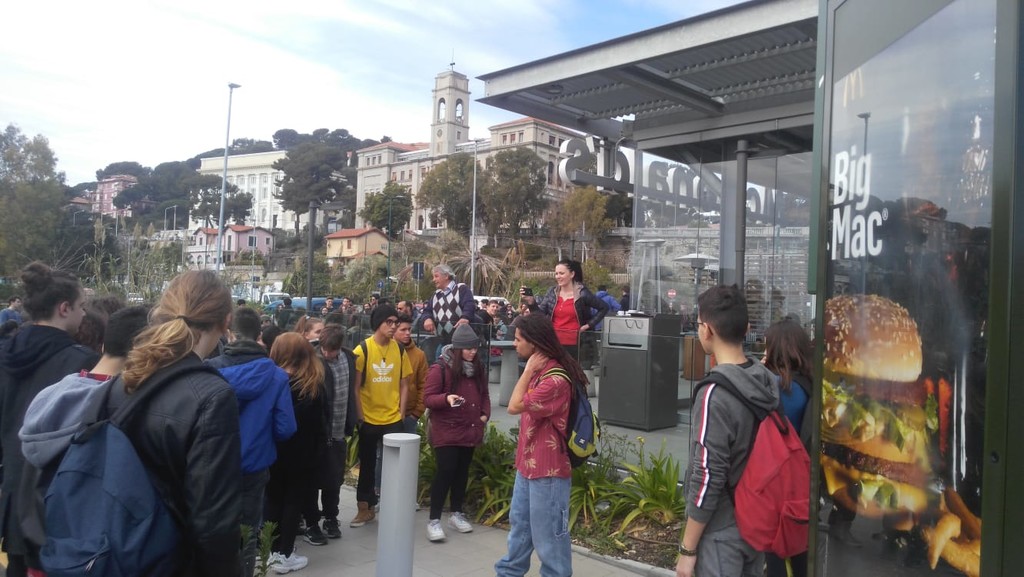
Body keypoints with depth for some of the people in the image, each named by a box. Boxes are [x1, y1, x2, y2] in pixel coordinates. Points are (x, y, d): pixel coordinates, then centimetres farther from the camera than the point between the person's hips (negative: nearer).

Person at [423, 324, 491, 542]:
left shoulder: (479, 368, 7)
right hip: (446, 430, -6)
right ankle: (434, 520, 0)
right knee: (445, 471, -8)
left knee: (462, 472, 14)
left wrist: (485, 415, 3)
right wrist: (446, 398, -30)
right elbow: (428, 398, -12)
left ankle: (456, 513, 28)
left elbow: (484, 394, 18)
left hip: (470, 429, 6)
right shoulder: (440, 368, -12)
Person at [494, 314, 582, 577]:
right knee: (519, 522, 24)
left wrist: (527, 371, -19)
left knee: (547, 534, 3)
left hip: (548, 469, -10)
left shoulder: (555, 379, -25)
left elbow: (514, 406, -24)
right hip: (528, 463, 10)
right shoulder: (539, 371, 9)